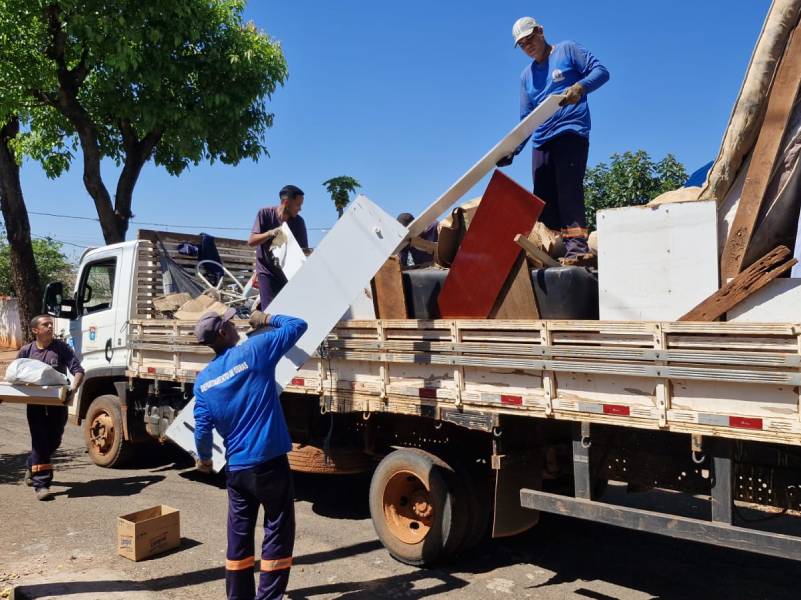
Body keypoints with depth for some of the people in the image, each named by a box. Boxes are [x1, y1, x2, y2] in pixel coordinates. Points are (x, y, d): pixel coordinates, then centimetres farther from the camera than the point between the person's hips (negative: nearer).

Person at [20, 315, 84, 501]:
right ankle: (41, 484, -3)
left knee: (53, 441, 13)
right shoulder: (26, 351, 3)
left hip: (58, 403, 1)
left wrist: (74, 388, -25)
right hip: (36, 403, -1)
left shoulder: (62, 348, -2)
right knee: (40, 442, -5)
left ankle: (32, 467, 40)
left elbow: (78, 371, -7)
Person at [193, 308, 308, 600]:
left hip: (236, 468, 5)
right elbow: (298, 325, -3)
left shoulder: (203, 381, 4)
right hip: (270, 462, -5)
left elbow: (202, 430, 5)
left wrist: (204, 459, 24)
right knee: (278, 531, 7)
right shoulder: (255, 350, -9)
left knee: (239, 533, 17)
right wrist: (266, 319, 14)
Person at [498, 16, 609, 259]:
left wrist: (580, 87, -20)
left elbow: (601, 71, 0)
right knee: (544, 198, -1)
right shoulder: (526, 76, 24)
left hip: (571, 132, -6)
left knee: (568, 188, -21)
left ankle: (576, 244, -26)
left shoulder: (568, 50, 9)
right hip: (541, 141, 7)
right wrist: (513, 149, 7)